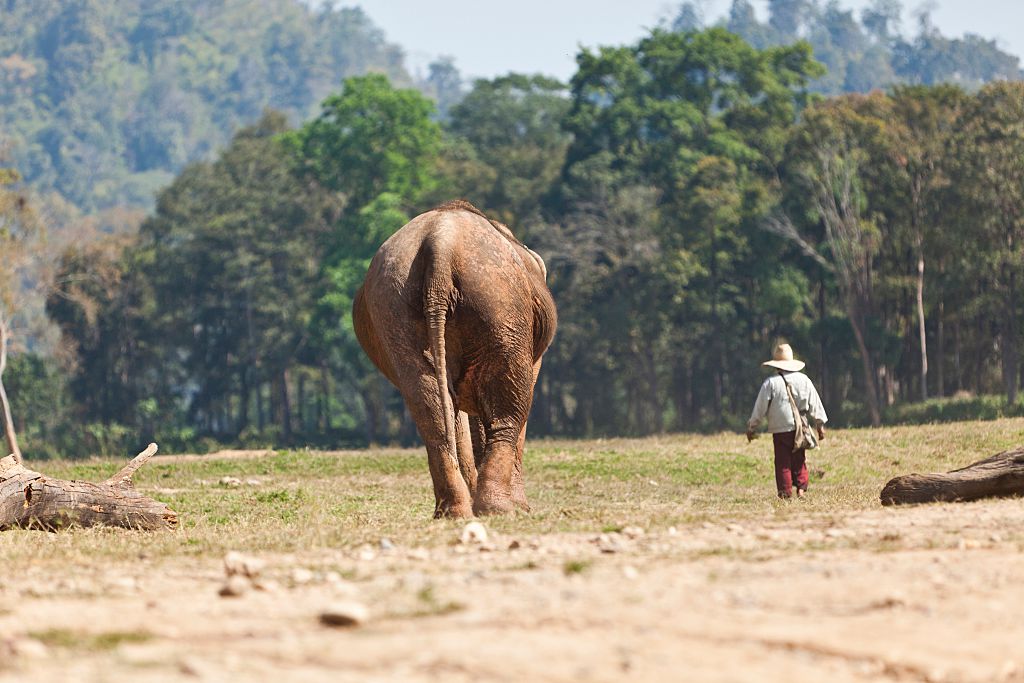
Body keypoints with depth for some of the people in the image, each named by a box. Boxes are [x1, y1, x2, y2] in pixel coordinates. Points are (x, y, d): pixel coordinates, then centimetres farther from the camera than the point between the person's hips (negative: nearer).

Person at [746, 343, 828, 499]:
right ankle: (801, 489, 2)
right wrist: (820, 424, 18)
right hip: (800, 429, 3)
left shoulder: (771, 383, -5)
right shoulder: (803, 380, 5)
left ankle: (786, 493, -1)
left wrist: (751, 427, 8)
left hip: (780, 429, -3)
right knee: (799, 461, 13)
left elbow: (760, 408, -2)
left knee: (783, 463, 2)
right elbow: (815, 404, 9)